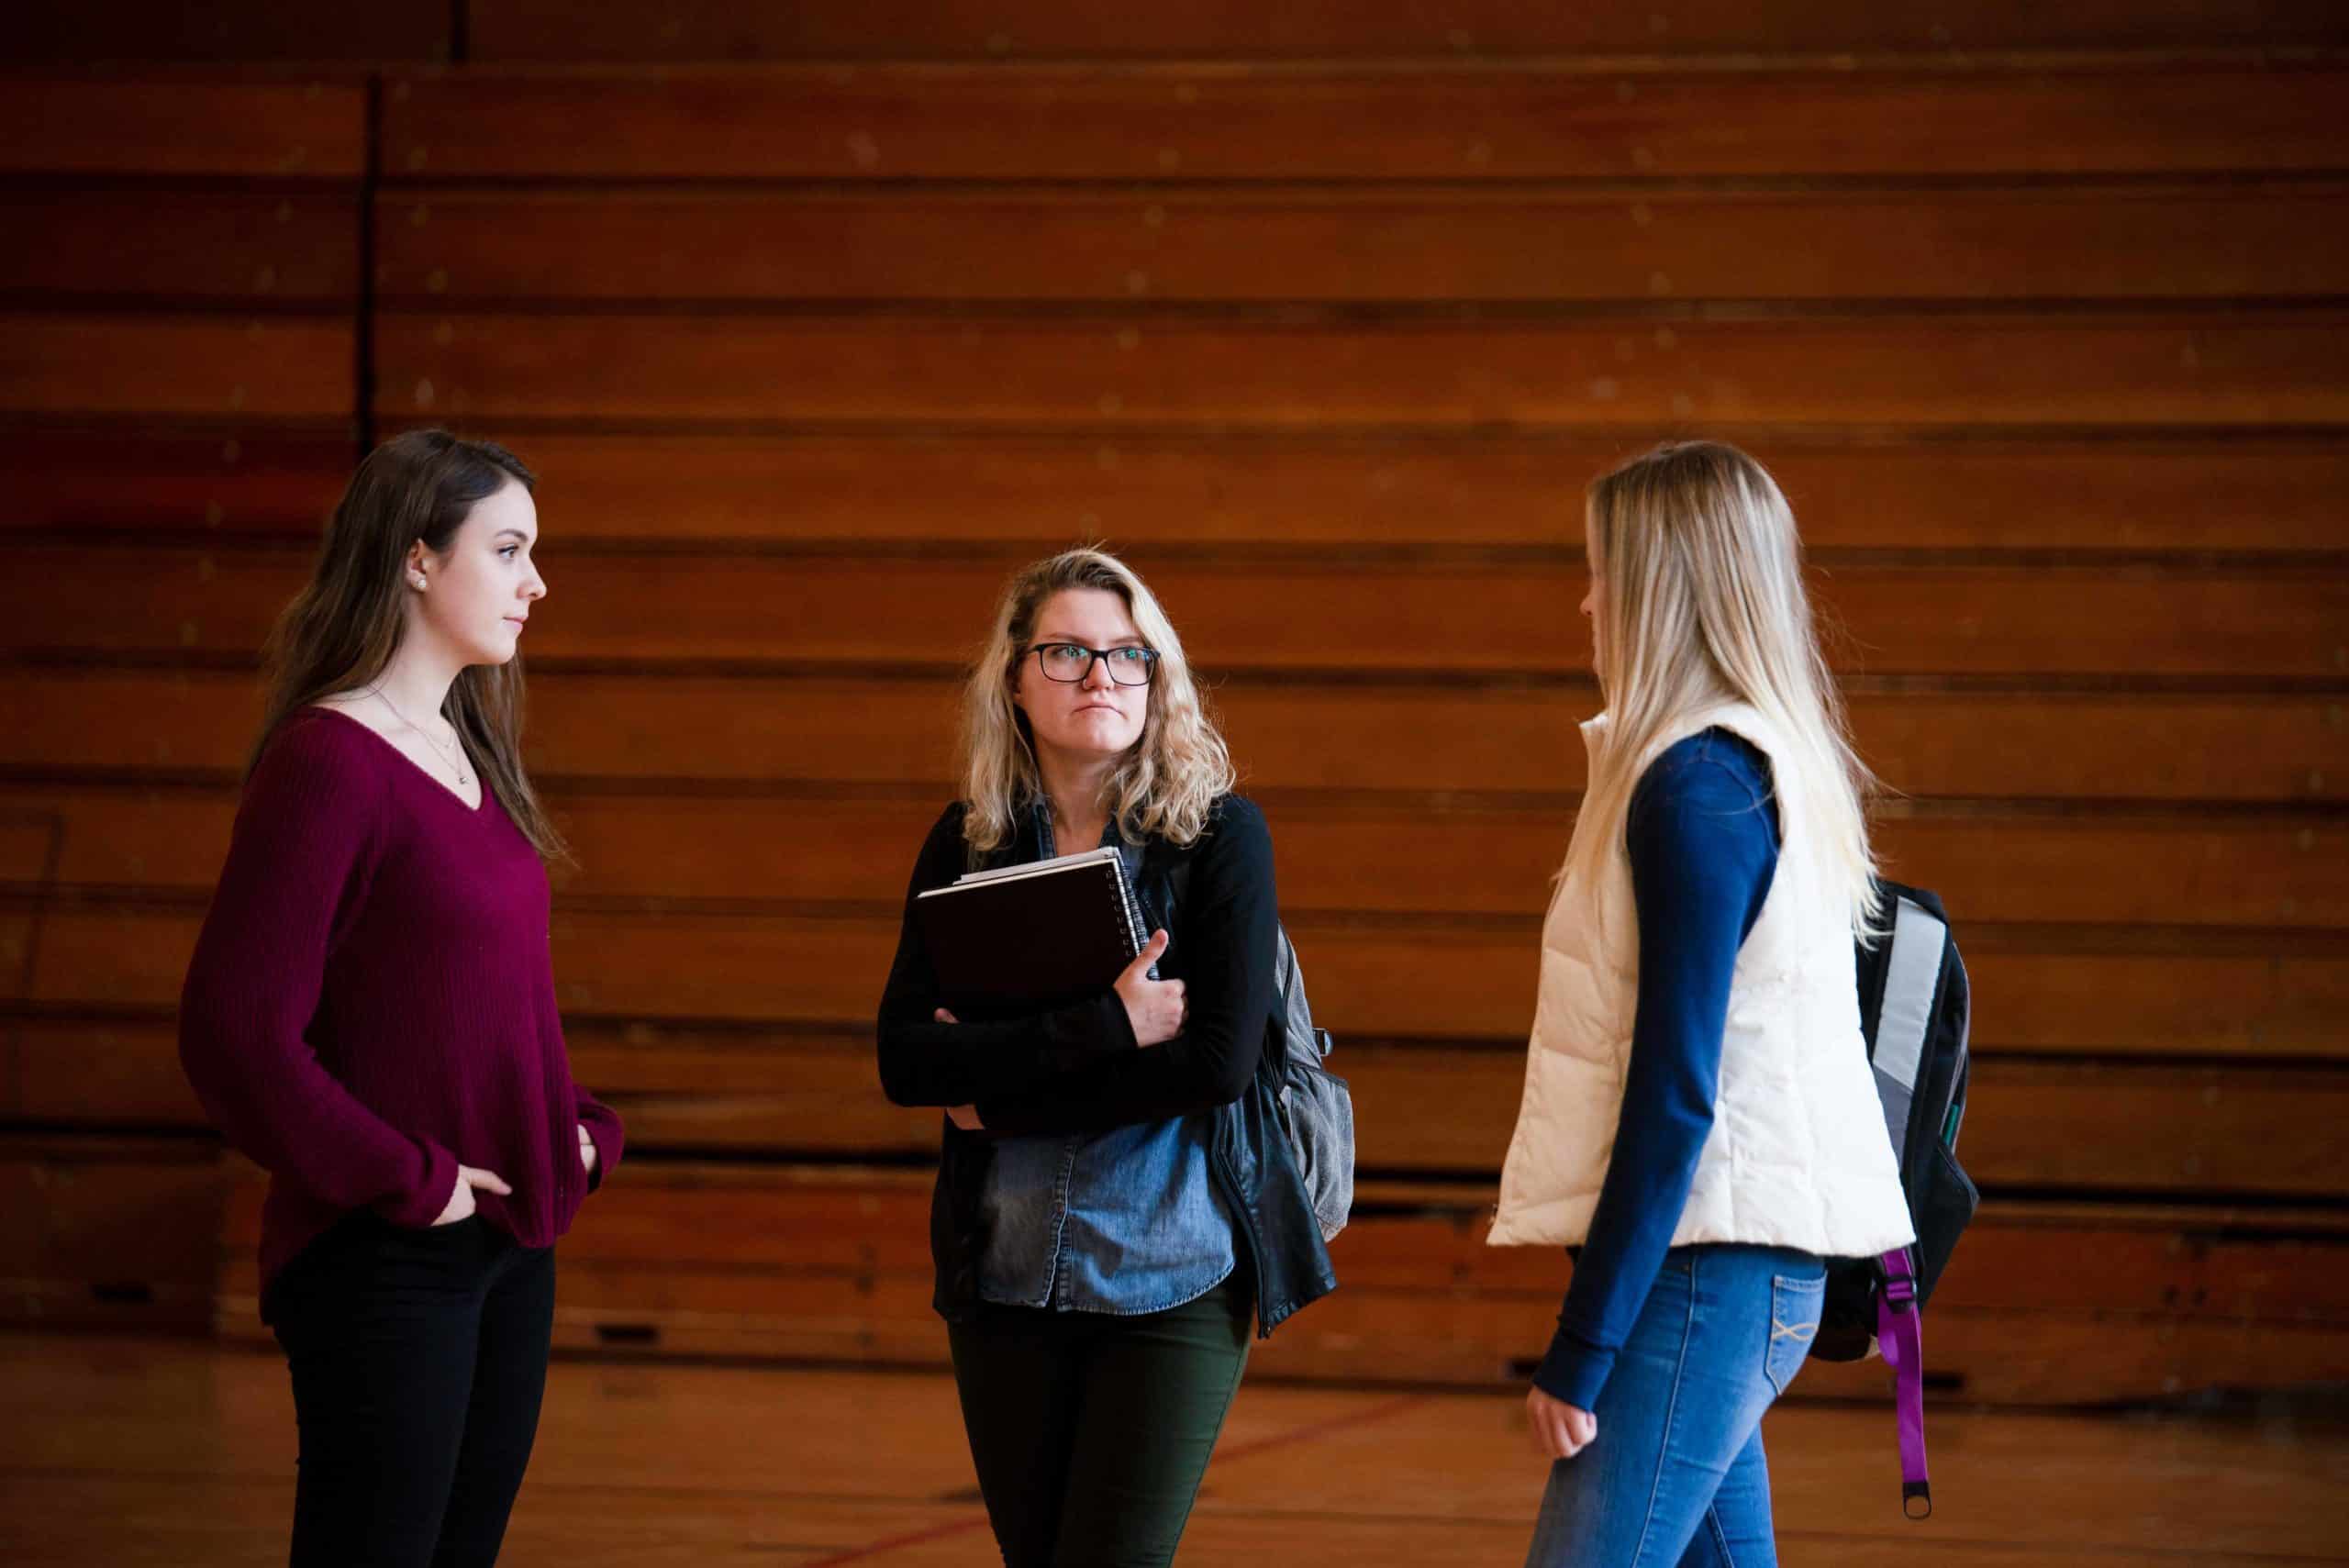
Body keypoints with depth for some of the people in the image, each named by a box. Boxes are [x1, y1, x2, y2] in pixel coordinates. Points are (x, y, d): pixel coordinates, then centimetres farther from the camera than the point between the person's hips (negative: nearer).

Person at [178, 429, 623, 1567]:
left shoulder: (470, 751, 12)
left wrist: (581, 1131, 8)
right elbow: (236, 1034, -20)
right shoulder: (329, 760, -14)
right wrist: (405, 1183, -16)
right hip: (384, 1261, -8)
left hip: (507, 1250, 8)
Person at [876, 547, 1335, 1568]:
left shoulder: (1218, 834, -6)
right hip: (1005, 1273, 4)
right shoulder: (968, 843, 3)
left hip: (1174, 1278, -4)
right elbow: (904, 1060, -8)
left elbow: (1220, 1061, -16)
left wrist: (998, 1090, -12)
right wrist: (1102, 1027, -19)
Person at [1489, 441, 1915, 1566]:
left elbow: (1675, 1089, -19)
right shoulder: (1772, 767, 16)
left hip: (1698, 1264, -10)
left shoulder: (1697, 785, -14)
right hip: (1749, 1262, 10)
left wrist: (1581, 1345, -17)